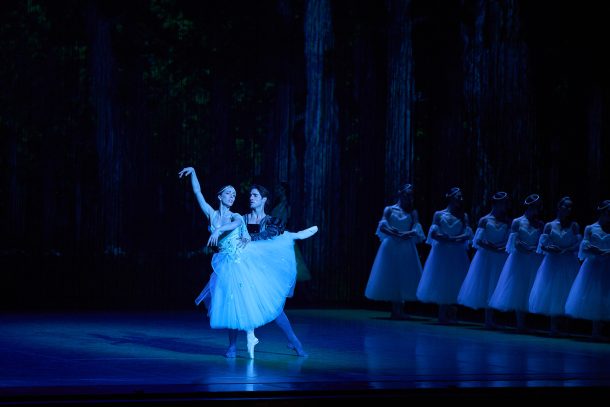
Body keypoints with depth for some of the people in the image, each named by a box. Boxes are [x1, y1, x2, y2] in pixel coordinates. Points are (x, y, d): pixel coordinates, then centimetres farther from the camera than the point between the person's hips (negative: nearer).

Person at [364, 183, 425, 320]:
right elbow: (382, 227, -7)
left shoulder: (413, 212, 11)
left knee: (405, 278, -3)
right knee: (390, 278, -4)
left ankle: (400, 310, 1)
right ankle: (394, 310, -1)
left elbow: (416, 230, -3)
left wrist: (405, 234, -22)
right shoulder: (389, 210, 7)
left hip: (406, 249, 1)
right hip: (391, 247, -1)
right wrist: (397, 235, -18)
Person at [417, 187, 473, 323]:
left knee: (455, 284, -2)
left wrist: (452, 239, -16)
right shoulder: (439, 214, 4)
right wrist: (446, 238, -17)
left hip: (457, 254, 2)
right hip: (441, 253, -2)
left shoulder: (463, 216, 9)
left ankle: (450, 315, 2)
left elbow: (467, 234, -3)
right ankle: (442, 315, 0)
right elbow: (433, 233, -5)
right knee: (440, 283, -3)